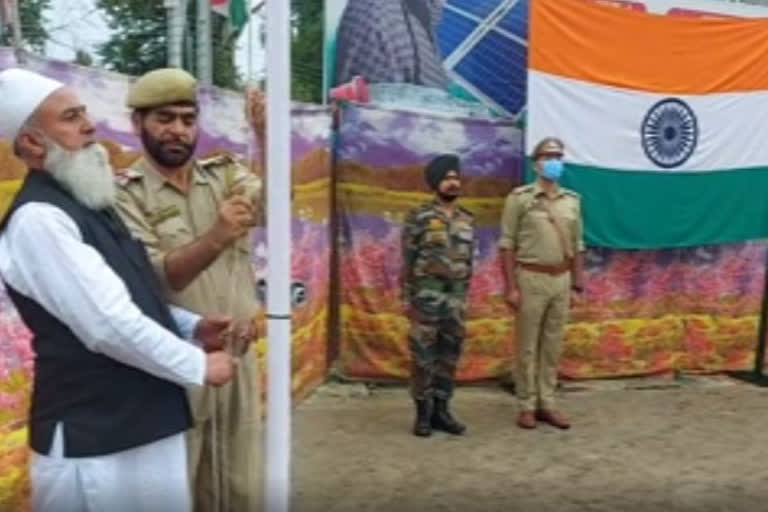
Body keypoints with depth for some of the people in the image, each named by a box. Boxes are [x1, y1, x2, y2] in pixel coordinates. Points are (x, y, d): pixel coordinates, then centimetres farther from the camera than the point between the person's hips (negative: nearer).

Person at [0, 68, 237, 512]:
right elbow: (110, 325, -25)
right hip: (95, 440, -9)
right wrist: (198, 366, -14)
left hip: (143, 422, 9)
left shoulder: (88, 205, 11)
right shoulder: (38, 219, -19)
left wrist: (191, 326, 5)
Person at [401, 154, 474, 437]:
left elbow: (468, 261, 15)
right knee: (423, 356, 1)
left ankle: (441, 410, 20)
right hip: (427, 295, -5)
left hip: (456, 297, 5)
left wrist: (464, 297, 12)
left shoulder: (467, 220, 10)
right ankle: (423, 412, 12)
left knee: (449, 355, 9)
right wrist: (407, 297, -10)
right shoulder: (419, 217, -6)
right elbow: (408, 260, -6)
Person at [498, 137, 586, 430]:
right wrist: (511, 286, -12)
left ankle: (547, 404, 20)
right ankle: (527, 406, 14)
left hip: (561, 279, 4)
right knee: (528, 345, 4)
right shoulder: (520, 197, -5)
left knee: (553, 345, 10)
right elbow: (507, 245, -7)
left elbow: (577, 246, 13)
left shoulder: (572, 200, 9)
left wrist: (577, 285, 10)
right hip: (531, 278, -4)